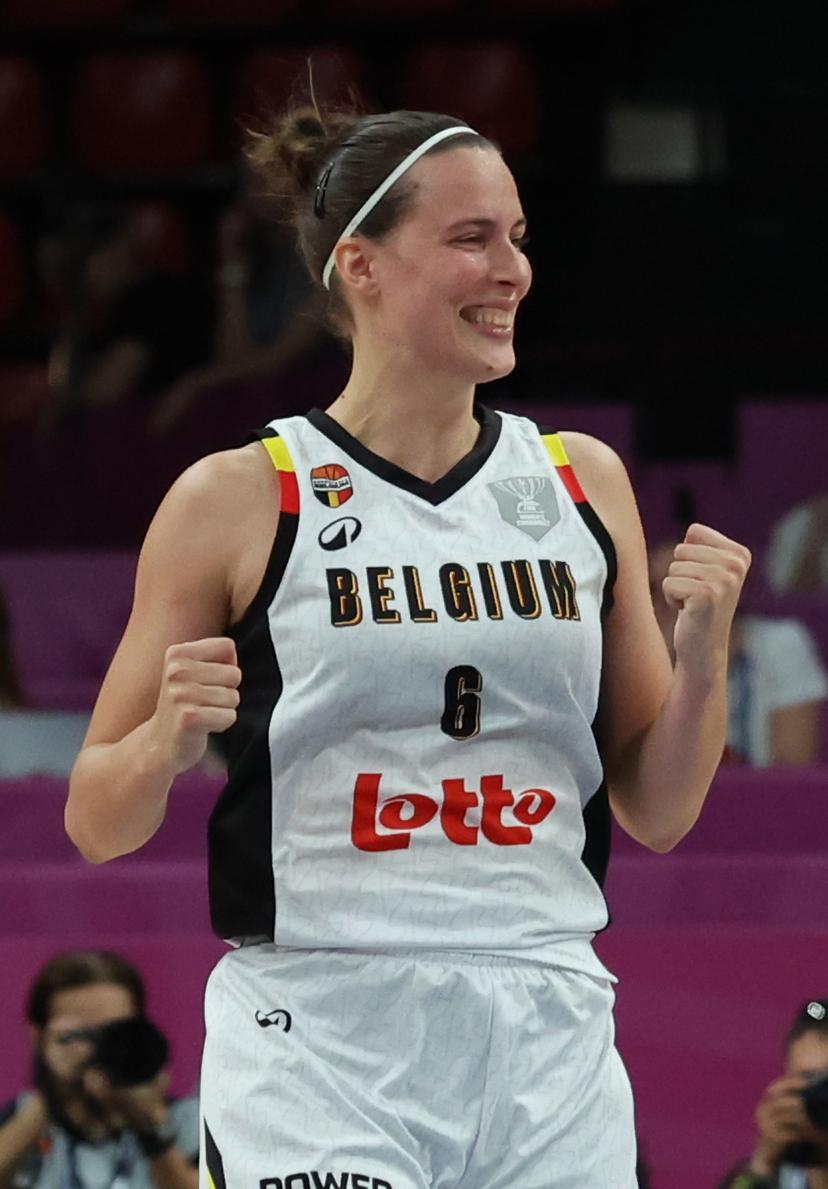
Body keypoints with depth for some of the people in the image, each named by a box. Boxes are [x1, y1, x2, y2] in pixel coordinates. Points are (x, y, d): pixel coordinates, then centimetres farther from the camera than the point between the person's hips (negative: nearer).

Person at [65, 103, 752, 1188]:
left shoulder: (583, 481, 10)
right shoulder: (239, 500, -1)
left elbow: (655, 813, 13)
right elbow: (97, 825, 4)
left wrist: (702, 650, -3)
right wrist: (169, 740, -16)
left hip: (547, 1046, 4)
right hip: (318, 1047, -4)